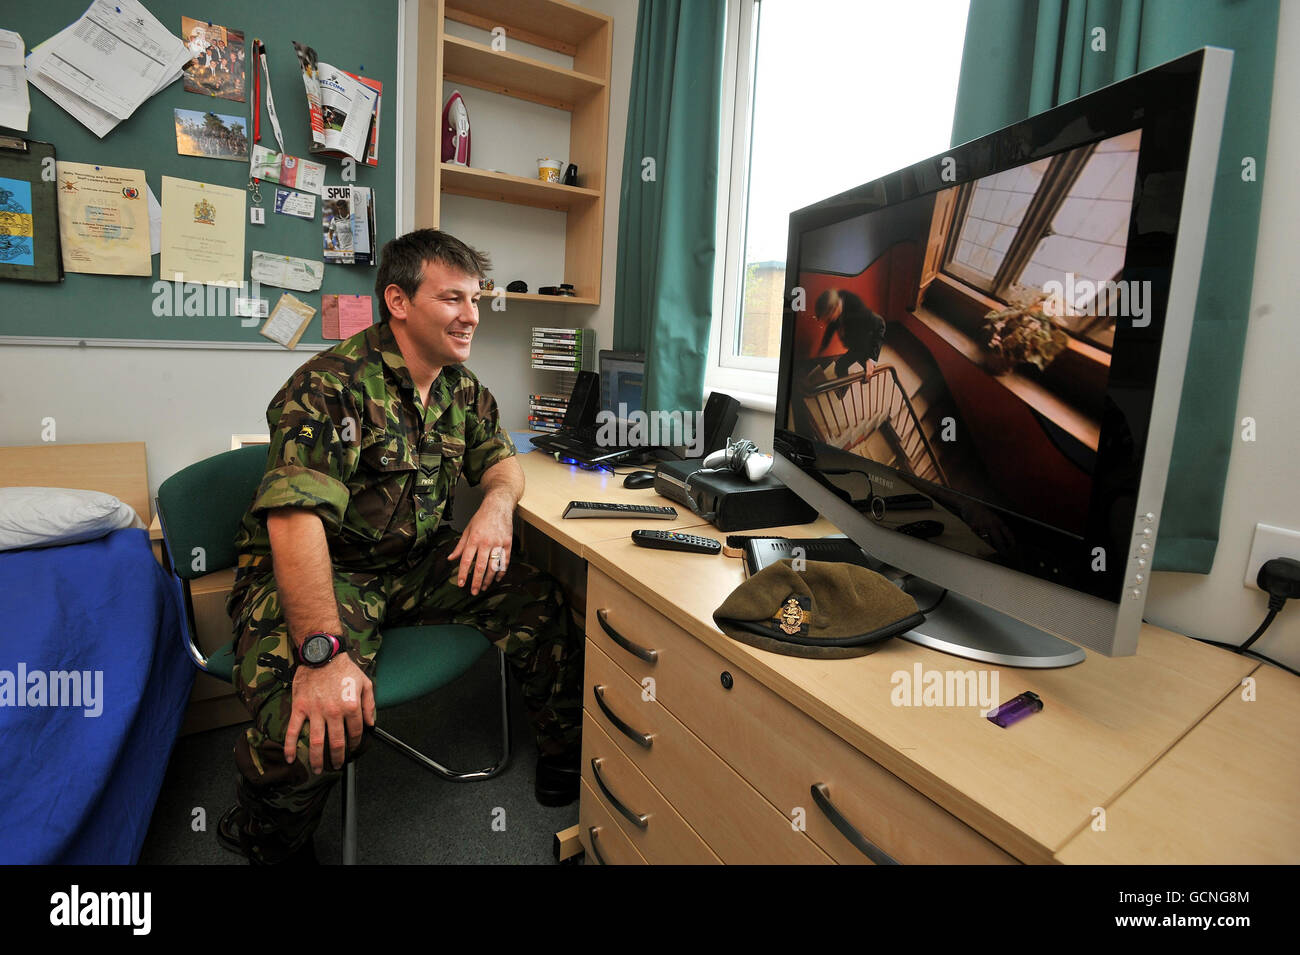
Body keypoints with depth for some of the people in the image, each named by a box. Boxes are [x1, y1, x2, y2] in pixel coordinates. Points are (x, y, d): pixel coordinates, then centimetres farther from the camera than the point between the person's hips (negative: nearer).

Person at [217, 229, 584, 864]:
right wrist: (323, 652, -40)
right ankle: (265, 842, 6)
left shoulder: (461, 386, 5)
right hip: (319, 573, -6)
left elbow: (501, 459, 14)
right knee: (317, 730, -32)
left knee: (541, 601, -8)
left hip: (416, 563, 7)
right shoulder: (332, 385, -20)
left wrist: (498, 502, -12)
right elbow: (295, 518, -30)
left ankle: (570, 765, 14)